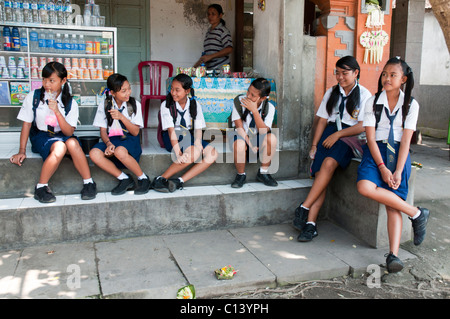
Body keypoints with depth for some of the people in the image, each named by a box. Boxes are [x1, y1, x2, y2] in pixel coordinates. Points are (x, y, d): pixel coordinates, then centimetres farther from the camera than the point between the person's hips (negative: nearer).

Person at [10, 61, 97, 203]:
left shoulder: (70, 103, -3)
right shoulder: (33, 97, -4)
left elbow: (69, 132, -11)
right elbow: (26, 124, 1)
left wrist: (57, 111, -24)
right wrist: (21, 151, -4)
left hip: (62, 135, 1)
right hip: (40, 136, -1)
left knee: (72, 143, -35)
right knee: (59, 147, -35)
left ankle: (88, 182, -25)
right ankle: (41, 187, -22)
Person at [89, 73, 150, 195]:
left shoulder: (134, 104, 0)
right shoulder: (104, 106, 4)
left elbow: (135, 132, -4)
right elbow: (103, 131, 4)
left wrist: (121, 117, -18)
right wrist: (108, 143, -17)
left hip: (130, 140, -3)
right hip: (112, 139, 3)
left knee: (120, 151, -38)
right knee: (94, 153, -28)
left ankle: (143, 178, -13)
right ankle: (125, 179, -13)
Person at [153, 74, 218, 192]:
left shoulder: (195, 105, 0)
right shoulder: (166, 105, -10)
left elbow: (198, 128, -7)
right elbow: (171, 130, -19)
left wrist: (198, 142, -30)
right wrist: (178, 154, -31)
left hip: (189, 137, 5)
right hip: (172, 138, -5)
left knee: (213, 154, -18)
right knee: (194, 153, -32)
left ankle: (180, 181, -25)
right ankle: (161, 179, -24)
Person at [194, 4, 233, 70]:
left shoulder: (223, 30, -2)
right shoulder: (208, 32, 20)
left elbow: (229, 49, -14)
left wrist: (210, 56, -18)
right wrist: (196, 65, 14)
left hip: (220, 68, -5)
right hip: (209, 69, 6)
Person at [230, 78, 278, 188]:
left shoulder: (269, 107, -12)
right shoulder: (239, 101, -16)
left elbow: (263, 132, -24)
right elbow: (239, 128, -14)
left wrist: (254, 111, -32)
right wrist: (250, 145, -19)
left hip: (258, 141, 2)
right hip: (242, 137, -2)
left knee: (272, 138, -30)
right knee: (239, 145, -37)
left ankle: (263, 173, -8)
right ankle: (241, 175, -7)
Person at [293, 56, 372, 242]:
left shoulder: (364, 94, 4)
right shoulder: (331, 92, 17)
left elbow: (362, 126, -5)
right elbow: (322, 121, 13)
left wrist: (338, 134, -14)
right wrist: (314, 145, 3)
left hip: (350, 137, -3)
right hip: (329, 134, 4)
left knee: (329, 163, -33)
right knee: (319, 174, -19)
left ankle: (304, 208, -30)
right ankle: (310, 224, -24)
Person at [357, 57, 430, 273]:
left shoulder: (411, 105, 5)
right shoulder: (373, 103, 5)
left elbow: (406, 141, -2)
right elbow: (371, 139, -3)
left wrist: (398, 171, -15)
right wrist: (382, 167, -15)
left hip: (398, 153, -1)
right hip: (376, 152, 1)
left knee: (394, 202, -22)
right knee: (365, 187, -29)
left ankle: (393, 254, -24)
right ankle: (416, 213, -16)